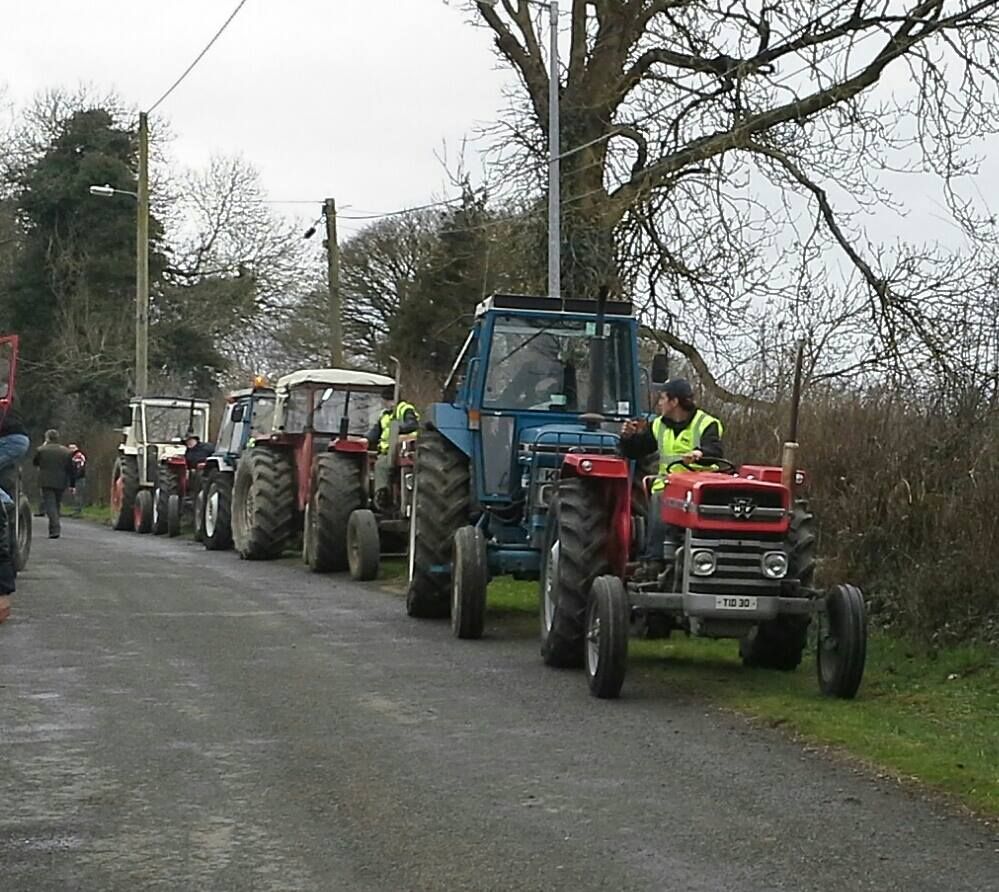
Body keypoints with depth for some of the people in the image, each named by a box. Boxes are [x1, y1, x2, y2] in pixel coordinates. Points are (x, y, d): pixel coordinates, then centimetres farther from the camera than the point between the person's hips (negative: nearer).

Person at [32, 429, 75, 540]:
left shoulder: (41, 450, -5)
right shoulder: (66, 451, 4)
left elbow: (34, 462, 10)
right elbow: (70, 469, 3)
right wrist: (71, 484, 7)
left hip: (46, 482, -3)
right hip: (60, 483, 3)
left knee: (50, 505, -5)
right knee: (57, 505, 15)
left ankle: (56, 529, -22)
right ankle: (53, 529, 20)